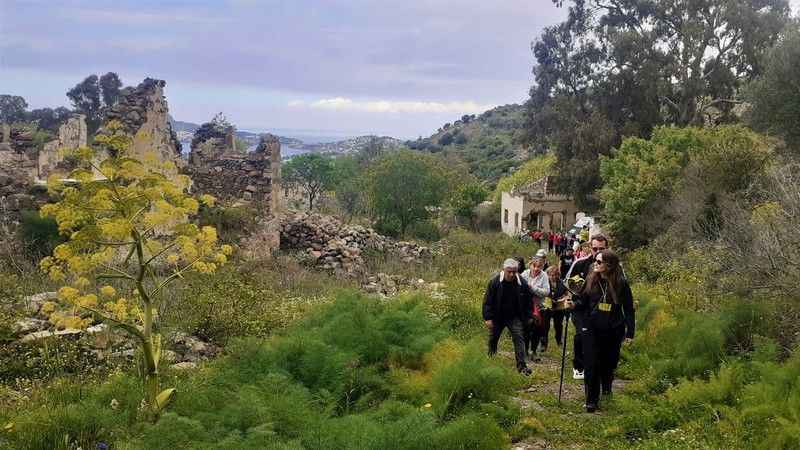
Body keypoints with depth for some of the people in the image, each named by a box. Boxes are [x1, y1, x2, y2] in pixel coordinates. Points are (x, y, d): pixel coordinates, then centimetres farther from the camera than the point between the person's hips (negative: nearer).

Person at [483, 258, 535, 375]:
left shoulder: (522, 283, -8)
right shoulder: (494, 282, -15)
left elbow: (529, 300, 6)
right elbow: (487, 301, -11)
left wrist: (529, 316, 6)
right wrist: (488, 318, -15)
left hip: (515, 317, 1)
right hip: (497, 317, 0)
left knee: (519, 338, -11)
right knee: (493, 340, 12)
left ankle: (521, 365, -10)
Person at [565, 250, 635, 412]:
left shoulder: (621, 284, -9)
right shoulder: (591, 280, -3)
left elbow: (628, 309, -2)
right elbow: (583, 301, 4)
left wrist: (630, 332, -2)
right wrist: (573, 304, -18)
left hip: (613, 332, -1)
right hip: (591, 330, 1)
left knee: (609, 364, 14)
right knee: (591, 365, -2)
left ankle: (606, 389, 45)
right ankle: (592, 401, 9)